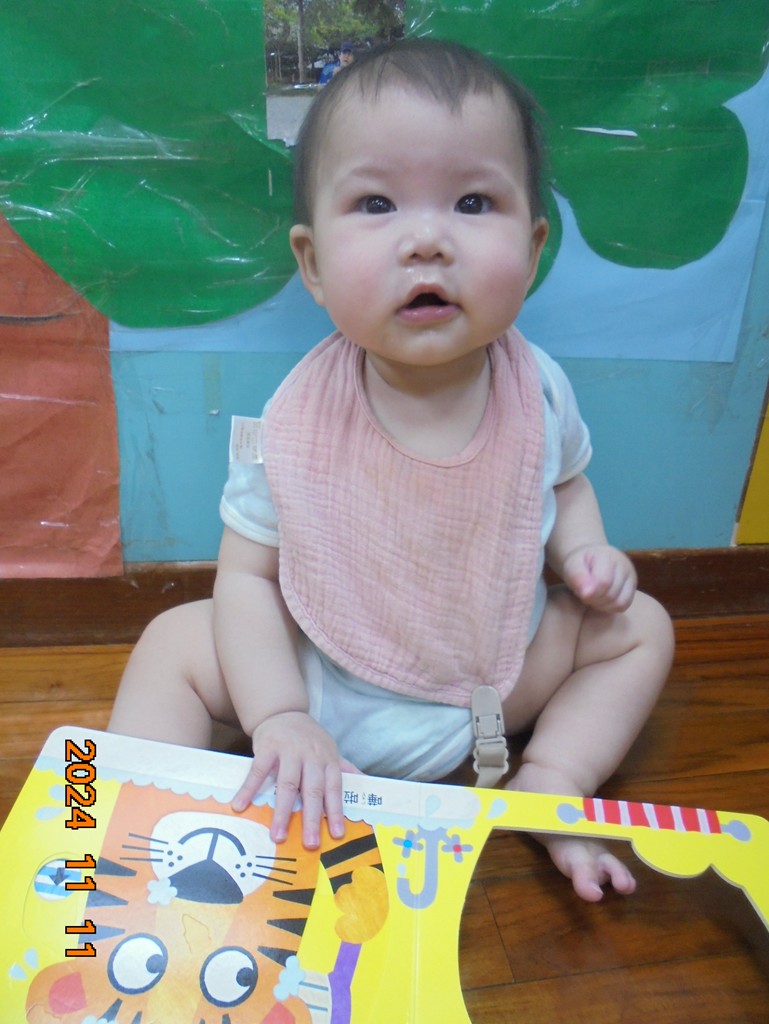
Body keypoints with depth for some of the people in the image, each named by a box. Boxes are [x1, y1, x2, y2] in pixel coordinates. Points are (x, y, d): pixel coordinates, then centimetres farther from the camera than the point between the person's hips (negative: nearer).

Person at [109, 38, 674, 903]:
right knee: (175, 642, -11)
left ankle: (551, 782, 2)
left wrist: (584, 550, -13)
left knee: (640, 629, -3)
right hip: (325, 686, -1)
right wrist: (279, 718, -22)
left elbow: (566, 481, 7)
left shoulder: (538, 392, -16)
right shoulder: (296, 426, -23)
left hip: (499, 673, 2)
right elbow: (248, 576, -15)